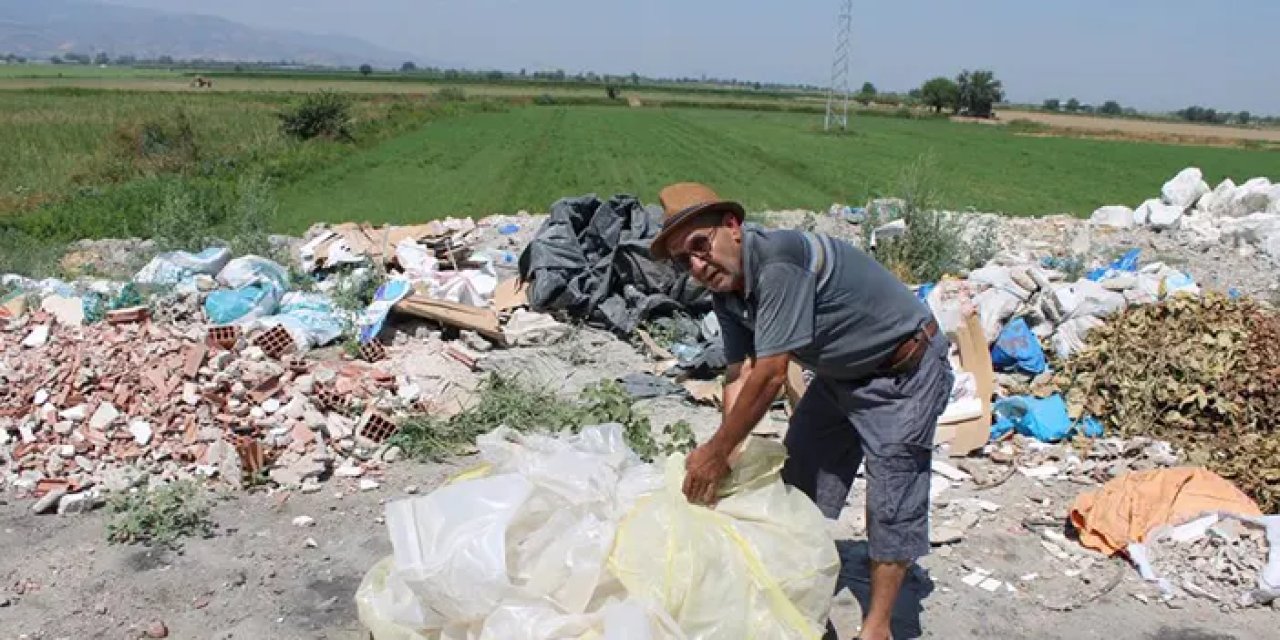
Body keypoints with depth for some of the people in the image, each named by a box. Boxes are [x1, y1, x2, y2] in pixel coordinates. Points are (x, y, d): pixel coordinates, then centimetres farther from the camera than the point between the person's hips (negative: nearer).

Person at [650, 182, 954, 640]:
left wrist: (716, 452, -25)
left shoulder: (779, 262, -34)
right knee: (800, 477, 11)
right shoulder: (726, 289, -6)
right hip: (840, 374, 9)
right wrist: (725, 456, -18)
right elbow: (739, 375, -8)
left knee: (893, 497, -5)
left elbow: (769, 375, -33)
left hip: (905, 371, -9)